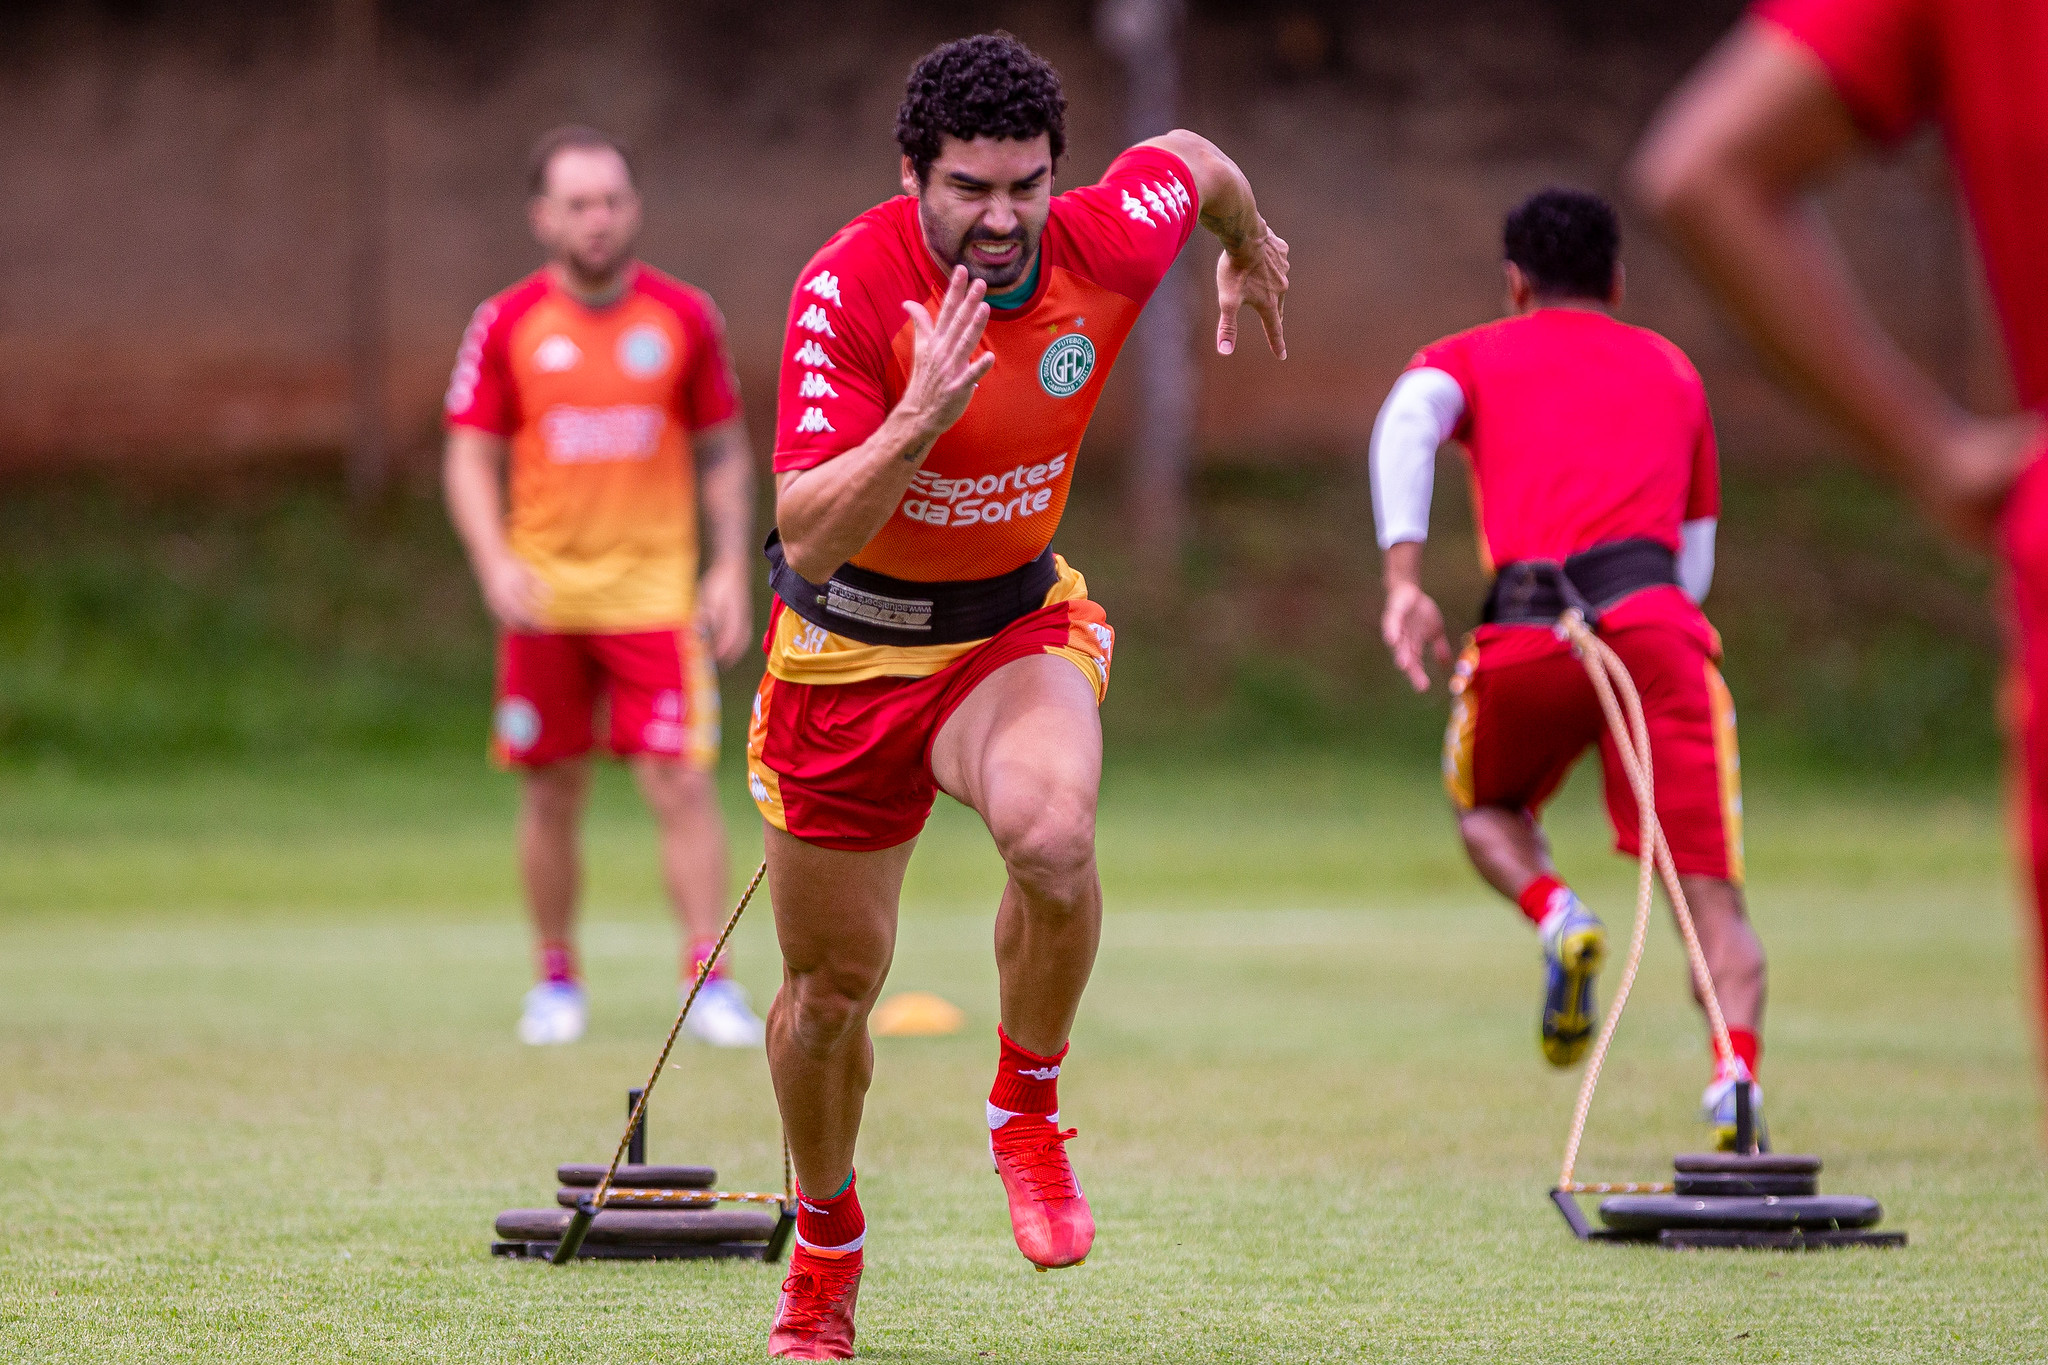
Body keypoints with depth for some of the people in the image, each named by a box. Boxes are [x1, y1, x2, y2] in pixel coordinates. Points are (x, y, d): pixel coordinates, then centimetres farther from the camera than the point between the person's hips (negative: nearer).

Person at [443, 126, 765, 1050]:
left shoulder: (685, 317, 3)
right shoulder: (506, 326, 1)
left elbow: (722, 452, 10)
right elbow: (471, 459, 2)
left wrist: (732, 567, 1)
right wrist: (496, 563, -14)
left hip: (655, 590, 0)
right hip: (545, 593, 0)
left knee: (680, 781, -10)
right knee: (553, 793, 5)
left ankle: (711, 981, -7)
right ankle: (556, 981, 19)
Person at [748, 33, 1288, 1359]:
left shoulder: (1109, 246, -16)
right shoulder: (848, 292, -25)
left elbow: (1190, 157, 10)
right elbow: (806, 538, -31)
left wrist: (1252, 247, 30)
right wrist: (920, 416, -46)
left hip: (1016, 626, 1)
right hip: (850, 645, -1)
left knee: (1053, 834, -33)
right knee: (832, 984, 9)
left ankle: (1028, 1111, -6)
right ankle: (826, 1238, 39)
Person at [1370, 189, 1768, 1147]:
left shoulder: (1472, 358, 23)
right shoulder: (1672, 371, 30)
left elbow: (1409, 420, -2)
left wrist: (1403, 578, -11)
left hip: (1525, 636, 0)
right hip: (1653, 618, 0)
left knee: (1484, 808, 29)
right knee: (1711, 895, -2)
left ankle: (1555, 916, -1)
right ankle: (1736, 1074, -28)